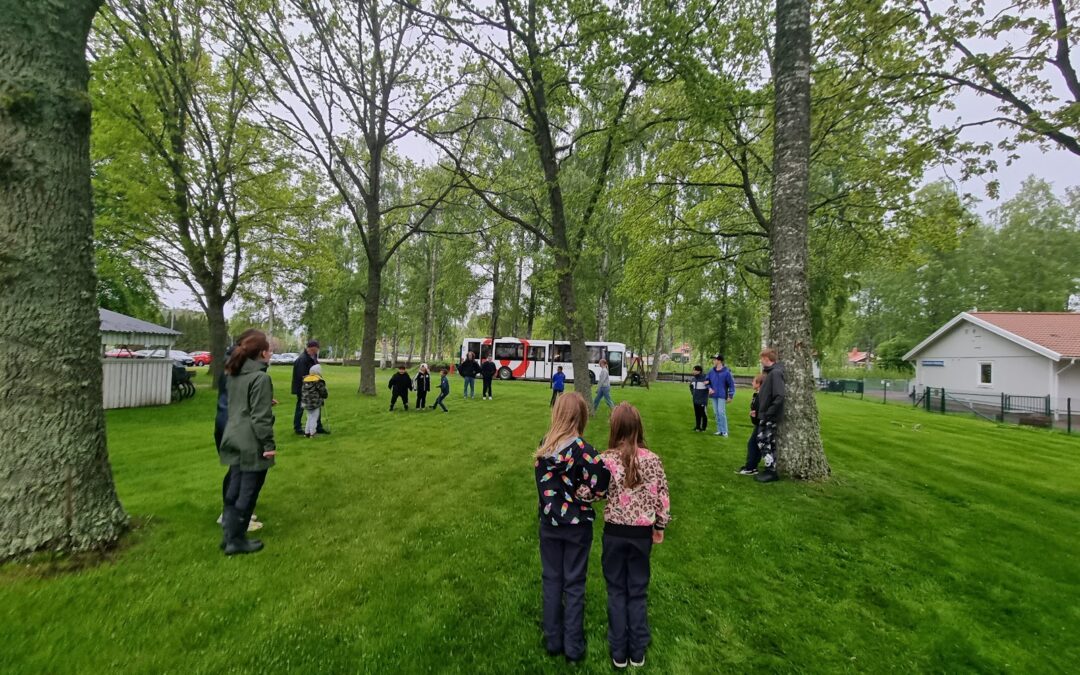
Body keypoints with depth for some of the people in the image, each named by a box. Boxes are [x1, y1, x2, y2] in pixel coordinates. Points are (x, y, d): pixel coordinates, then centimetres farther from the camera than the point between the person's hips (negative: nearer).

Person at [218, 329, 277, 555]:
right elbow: (260, 416, -19)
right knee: (247, 493, 4)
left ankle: (229, 536, 25)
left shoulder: (234, 375, 10)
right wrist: (269, 444, -14)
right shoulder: (260, 377, -18)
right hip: (252, 445, -8)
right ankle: (236, 540, 13)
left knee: (234, 490, 16)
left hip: (234, 441, 9)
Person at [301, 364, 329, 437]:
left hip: (307, 403, 7)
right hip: (315, 403, -7)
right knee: (314, 418, 2)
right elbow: (323, 392, -11)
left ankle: (307, 432, 20)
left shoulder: (306, 379, 8)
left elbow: (302, 391, 15)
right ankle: (312, 433, 3)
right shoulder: (318, 381, -13)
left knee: (309, 417, 19)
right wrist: (326, 394, 11)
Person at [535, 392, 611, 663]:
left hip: (549, 522, 3)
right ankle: (573, 647, 24)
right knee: (574, 585, 12)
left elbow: (543, 482, 1)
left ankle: (553, 640, 30)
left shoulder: (544, 446, -7)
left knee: (552, 580, 17)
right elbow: (597, 489, -24)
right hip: (577, 525, -3)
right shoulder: (584, 451, -21)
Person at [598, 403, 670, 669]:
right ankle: (637, 652, 27)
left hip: (614, 532, -1)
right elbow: (662, 497, -2)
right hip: (642, 533, 1)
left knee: (616, 590, 14)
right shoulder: (652, 459, -9)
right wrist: (660, 526, 12)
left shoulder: (606, 460, -15)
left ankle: (619, 652, 24)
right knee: (638, 590, 16)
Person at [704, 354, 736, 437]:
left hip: (722, 396, -5)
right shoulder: (711, 371, 5)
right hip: (713, 396, 5)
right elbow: (707, 381, 17)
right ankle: (719, 430, 17)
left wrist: (730, 396, -9)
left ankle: (724, 431, -2)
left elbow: (731, 384, -6)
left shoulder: (726, 372, -10)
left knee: (721, 413, -9)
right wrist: (709, 388, -1)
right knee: (716, 413, 9)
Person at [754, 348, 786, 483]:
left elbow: (779, 397, -25)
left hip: (770, 417, -9)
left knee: (767, 444, -3)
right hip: (766, 417, 9)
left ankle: (771, 472, 6)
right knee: (763, 442, 14)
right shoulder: (770, 372, 12)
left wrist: (768, 413, -21)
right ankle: (769, 469, 22)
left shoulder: (776, 373, -18)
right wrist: (761, 412, 14)